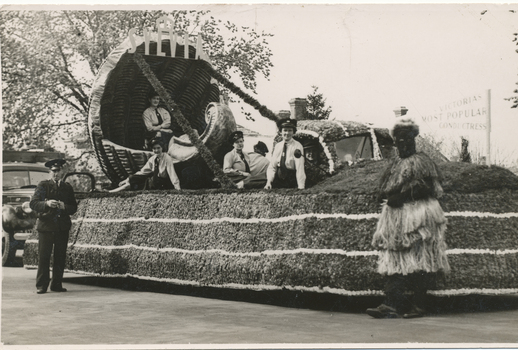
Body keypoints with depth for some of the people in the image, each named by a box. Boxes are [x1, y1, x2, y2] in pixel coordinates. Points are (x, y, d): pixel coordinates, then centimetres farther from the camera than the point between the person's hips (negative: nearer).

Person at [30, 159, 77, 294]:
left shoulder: (68, 188, 13)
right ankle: (41, 286, 0)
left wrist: (64, 206, -11)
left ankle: (57, 284, 11)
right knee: (43, 257, -6)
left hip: (63, 227, 3)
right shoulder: (43, 185, 5)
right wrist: (46, 204, -21)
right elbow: (33, 204, -4)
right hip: (46, 226, -3)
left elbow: (74, 208, 10)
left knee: (60, 257, 3)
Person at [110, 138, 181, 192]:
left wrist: (177, 187, -35)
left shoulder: (167, 158, -15)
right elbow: (143, 171, 6)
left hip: (164, 184, -5)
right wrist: (128, 179, 0)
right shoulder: (152, 159, 3)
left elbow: (172, 173, -24)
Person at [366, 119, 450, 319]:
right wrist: (390, 197, -2)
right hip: (396, 218, 6)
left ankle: (418, 305, -2)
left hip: (417, 217, -6)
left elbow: (428, 187, -10)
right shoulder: (395, 164, 21)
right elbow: (383, 190, 20)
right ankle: (391, 305, -4)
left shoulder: (421, 162, 1)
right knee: (394, 261, -1)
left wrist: (403, 195, -14)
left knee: (418, 263, -6)